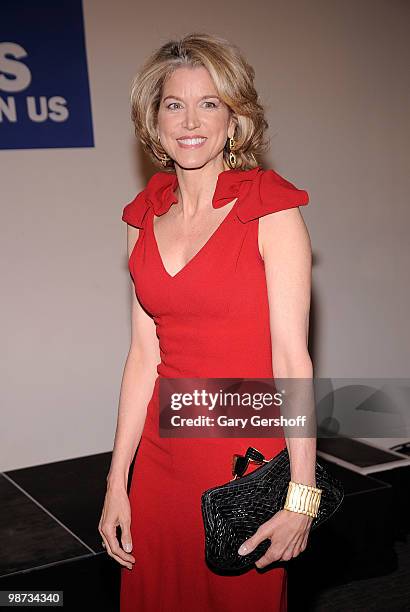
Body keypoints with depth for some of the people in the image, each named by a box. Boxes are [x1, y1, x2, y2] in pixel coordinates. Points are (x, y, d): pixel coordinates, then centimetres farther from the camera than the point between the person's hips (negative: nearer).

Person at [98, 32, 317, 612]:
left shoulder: (271, 211, -11)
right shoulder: (145, 217, 4)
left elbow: (292, 358, -14)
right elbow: (144, 355, 5)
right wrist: (117, 482, 4)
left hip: (248, 449, -4)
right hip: (163, 448, 5)